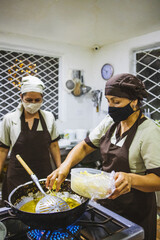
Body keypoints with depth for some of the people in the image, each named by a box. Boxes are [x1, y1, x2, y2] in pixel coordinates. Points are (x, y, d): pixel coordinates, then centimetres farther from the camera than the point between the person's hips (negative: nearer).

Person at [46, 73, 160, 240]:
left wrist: (131, 179, -43)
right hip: (104, 201, 6)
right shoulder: (110, 122, -3)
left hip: (134, 213, -6)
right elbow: (85, 146, -1)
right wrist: (65, 166, -18)